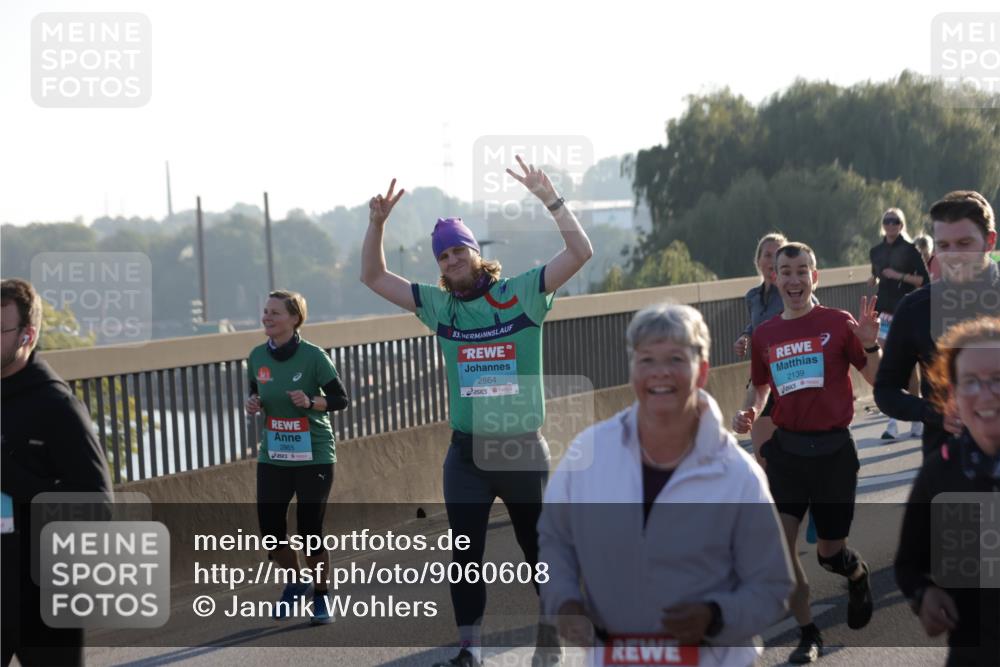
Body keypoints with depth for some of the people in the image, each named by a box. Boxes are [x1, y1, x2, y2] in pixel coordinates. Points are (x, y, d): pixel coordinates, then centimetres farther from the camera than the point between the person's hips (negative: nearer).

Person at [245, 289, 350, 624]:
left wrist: (311, 402, -24)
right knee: (270, 529, -1)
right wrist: (253, 404, -5)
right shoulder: (257, 356, 2)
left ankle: (321, 595, 21)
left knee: (310, 530, -1)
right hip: (273, 457, 4)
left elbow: (341, 399, -7)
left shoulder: (313, 356, -12)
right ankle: (295, 580, 28)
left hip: (314, 456, -4)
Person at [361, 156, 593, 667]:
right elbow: (374, 277, 12)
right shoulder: (439, 306, 7)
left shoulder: (521, 294, -3)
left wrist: (548, 197, -20)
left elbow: (581, 252, -12)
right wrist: (377, 223, -2)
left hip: (523, 448, -2)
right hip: (466, 453, 3)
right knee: (465, 554, 1)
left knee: (539, 548, 10)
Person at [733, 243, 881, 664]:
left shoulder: (838, 324, -5)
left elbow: (877, 380, -3)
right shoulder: (764, 335, 5)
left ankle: (857, 574, 43)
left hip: (833, 450, -3)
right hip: (786, 450, 3)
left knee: (829, 551, 5)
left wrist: (869, 345, -21)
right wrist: (749, 412, 1)